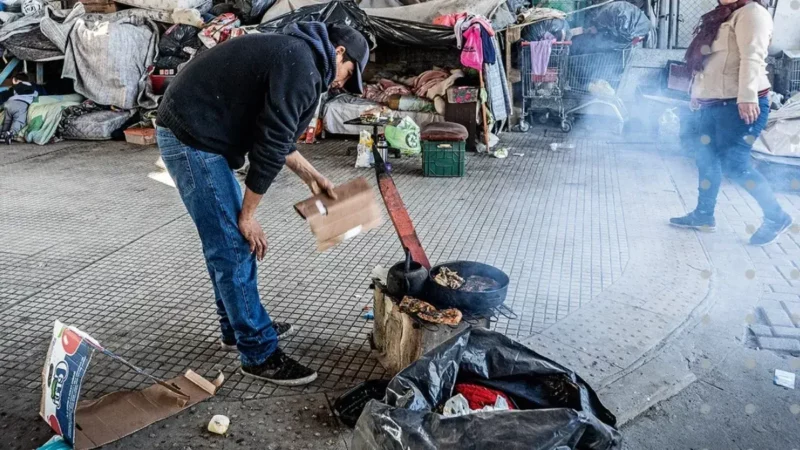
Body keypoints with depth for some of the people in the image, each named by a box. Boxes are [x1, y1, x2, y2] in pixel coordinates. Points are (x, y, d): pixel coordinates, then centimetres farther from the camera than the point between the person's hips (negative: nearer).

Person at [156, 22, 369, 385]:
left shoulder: (292, 52, 17)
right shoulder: (301, 67, -15)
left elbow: (273, 134, 24)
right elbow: (270, 144, -16)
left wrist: (311, 176, 27)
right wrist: (248, 214, -9)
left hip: (186, 131, 11)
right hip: (191, 139, -11)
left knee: (229, 240, 18)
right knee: (232, 246, -6)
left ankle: (238, 328, 32)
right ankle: (259, 355, 5)